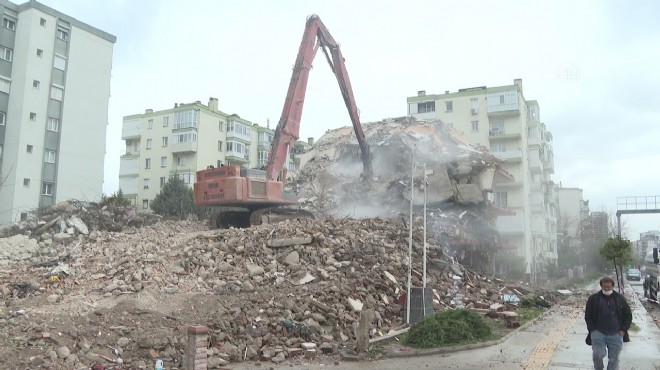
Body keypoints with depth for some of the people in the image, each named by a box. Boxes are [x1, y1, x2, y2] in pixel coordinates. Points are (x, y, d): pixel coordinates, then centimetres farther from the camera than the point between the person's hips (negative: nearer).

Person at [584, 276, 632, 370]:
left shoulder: (620, 298, 5)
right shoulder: (593, 298, 1)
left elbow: (628, 315, 11)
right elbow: (588, 316, 5)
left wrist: (623, 329, 1)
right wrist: (592, 330, -4)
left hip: (616, 335, 2)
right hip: (598, 333, -2)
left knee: (614, 359, 7)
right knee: (598, 355, -14)